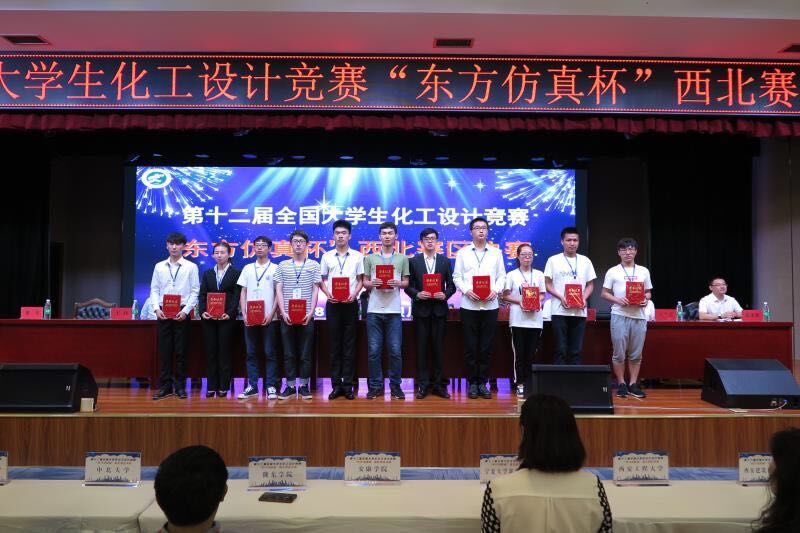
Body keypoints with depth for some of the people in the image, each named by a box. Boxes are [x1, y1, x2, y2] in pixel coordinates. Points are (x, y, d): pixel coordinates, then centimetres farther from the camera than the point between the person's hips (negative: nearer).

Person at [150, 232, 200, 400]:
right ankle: (165, 386, 10)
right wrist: (157, 308, -4)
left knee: (181, 351, 2)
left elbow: (195, 291, -2)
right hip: (163, 313, 2)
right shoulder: (159, 266, 10)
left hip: (182, 313, -2)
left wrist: (185, 310, -11)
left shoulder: (191, 267, 1)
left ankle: (180, 386, 10)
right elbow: (154, 290, 10)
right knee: (164, 350, 4)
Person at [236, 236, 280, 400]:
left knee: (270, 353, 0)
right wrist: (244, 314, -1)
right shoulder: (247, 268, 12)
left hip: (269, 318, -3)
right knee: (251, 353, 6)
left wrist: (271, 314, -11)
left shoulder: (275, 269, 2)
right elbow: (243, 293, 11)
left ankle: (271, 386, 5)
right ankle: (252, 386, 12)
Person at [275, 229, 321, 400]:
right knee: (288, 353, 5)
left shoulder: (313, 265, 5)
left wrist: (310, 312, -8)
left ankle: (304, 385, 12)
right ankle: (290, 386, 13)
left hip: (306, 316, -1)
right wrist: (283, 312, -6)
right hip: (287, 316, 1)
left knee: (306, 353, 3)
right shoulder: (283, 265, 8)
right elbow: (278, 290, 5)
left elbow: (315, 290, 2)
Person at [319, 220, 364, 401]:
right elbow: (321, 280, 10)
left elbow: (361, 280, 5)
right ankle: (336, 385, 10)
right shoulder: (327, 256, 7)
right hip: (333, 304, 1)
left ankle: (348, 385, 7)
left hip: (350, 304, -1)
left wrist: (354, 294, -12)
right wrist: (328, 294, -7)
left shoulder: (357, 256, 4)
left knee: (349, 345, 2)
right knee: (334, 345, 4)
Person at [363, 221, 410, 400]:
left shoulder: (402, 259, 10)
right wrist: (372, 283, -11)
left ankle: (395, 385, 13)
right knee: (373, 350, 3)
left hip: (394, 310, 0)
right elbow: (365, 283, 10)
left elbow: (406, 282, 9)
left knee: (395, 350, 1)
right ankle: (375, 386, 13)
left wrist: (397, 283, -12)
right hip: (374, 310, 0)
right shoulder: (370, 258, 10)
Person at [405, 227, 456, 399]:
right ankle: (423, 385, 8)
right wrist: (417, 294, -15)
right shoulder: (413, 261, 6)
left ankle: (438, 384, 11)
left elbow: (451, 285, 7)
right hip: (420, 309, -1)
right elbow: (408, 285, 3)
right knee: (421, 347, 2)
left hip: (439, 309, 1)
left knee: (438, 347, 4)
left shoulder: (445, 261, 9)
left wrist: (445, 294, -12)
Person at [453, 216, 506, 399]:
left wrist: (496, 290, -9)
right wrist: (466, 291, -12)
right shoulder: (463, 253, 7)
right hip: (469, 305, -1)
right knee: (470, 346, 2)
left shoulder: (496, 253, 10)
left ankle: (483, 382, 13)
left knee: (486, 347, 4)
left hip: (490, 305, 1)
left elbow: (501, 276, 8)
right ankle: (472, 383, 11)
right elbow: (457, 277, 4)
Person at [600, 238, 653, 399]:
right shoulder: (613, 271, 4)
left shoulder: (644, 271, 13)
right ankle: (621, 384, 11)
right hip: (620, 316, -3)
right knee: (619, 353, 0)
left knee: (636, 354, 6)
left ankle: (633, 384, 15)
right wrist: (617, 300, -13)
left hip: (639, 316, 3)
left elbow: (648, 293, 17)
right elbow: (604, 294, 4)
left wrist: (645, 300, -5)